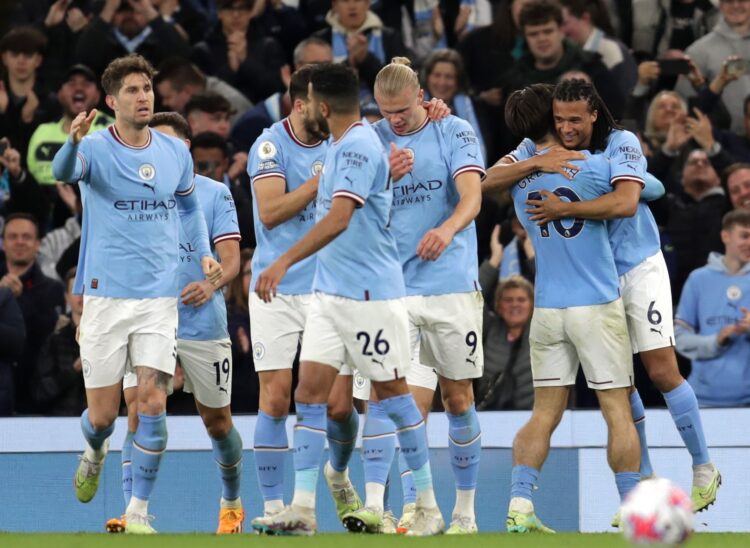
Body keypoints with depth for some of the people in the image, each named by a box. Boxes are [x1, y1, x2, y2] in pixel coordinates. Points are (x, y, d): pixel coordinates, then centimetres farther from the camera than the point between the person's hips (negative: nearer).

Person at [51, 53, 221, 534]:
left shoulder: (176, 152, 6)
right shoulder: (96, 148, -7)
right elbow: (64, 171, -30)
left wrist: (205, 255, 9)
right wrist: (74, 140, -52)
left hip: (161, 297, 2)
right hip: (106, 296, -2)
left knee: (153, 402, -10)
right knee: (103, 413, 3)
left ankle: (139, 511, -2)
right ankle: (95, 454, 39)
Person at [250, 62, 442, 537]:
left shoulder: (358, 147, -17)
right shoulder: (342, 146, 12)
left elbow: (338, 218, -29)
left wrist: (284, 262, -35)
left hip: (371, 293, -9)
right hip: (330, 291, 9)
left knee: (393, 393, 0)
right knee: (309, 391, 0)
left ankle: (429, 507, 10)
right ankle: (303, 510, -3)